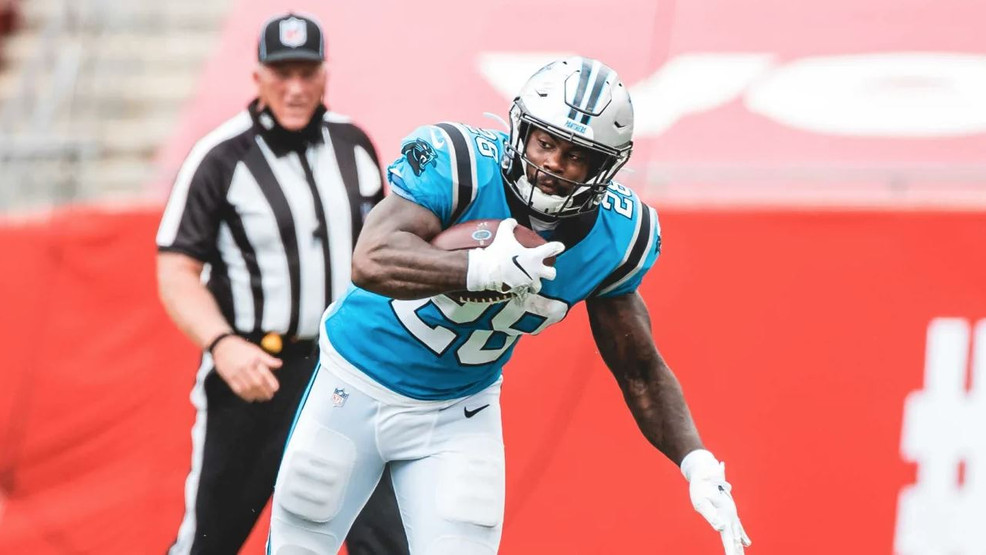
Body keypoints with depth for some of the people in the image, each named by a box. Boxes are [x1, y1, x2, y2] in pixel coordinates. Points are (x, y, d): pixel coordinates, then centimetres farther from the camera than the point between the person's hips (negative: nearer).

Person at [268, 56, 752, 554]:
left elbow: (639, 369, 1)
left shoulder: (616, 236, -13)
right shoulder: (460, 165, -27)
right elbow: (371, 261, -41)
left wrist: (697, 465, -11)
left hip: (460, 414, 2)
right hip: (357, 384, -2)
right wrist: (484, 268, -54)